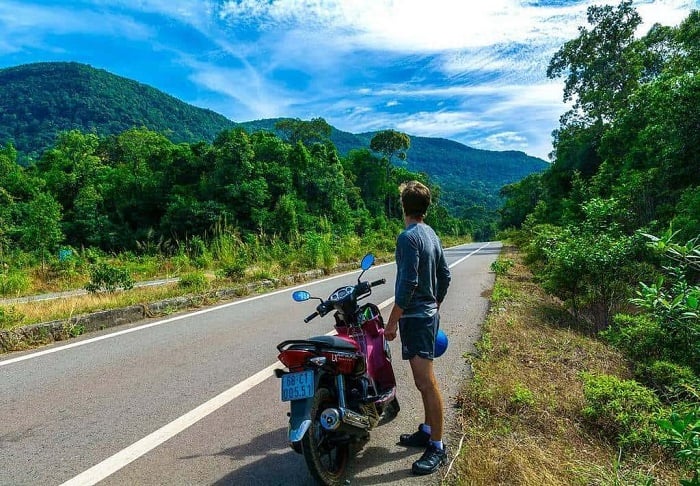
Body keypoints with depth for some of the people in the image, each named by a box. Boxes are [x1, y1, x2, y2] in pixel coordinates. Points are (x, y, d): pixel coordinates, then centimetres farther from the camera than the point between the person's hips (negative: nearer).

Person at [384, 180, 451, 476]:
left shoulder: (408, 237, -17)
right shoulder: (431, 234, 10)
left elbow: (408, 284, -22)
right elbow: (445, 276, 16)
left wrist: (392, 321, -17)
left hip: (415, 318, -10)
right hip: (429, 314, 10)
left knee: (427, 383, -3)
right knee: (423, 380, 18)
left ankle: (437, 447, 6)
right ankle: (428, 431, 31)